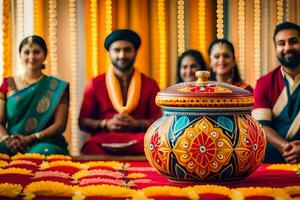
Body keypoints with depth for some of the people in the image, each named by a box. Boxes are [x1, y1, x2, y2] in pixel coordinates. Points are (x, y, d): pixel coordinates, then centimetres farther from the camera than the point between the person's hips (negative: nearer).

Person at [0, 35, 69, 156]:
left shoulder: (57, 87, 7)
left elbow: (60, 124, -1)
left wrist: (30, 139, -15)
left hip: (44, 144, -1)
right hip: (13, 146, 1)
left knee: (43, 154, -37)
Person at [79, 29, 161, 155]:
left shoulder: (150, 84, 12)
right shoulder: (95, 84, 10)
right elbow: (82, 121, 8)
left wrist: (137, 124, -12)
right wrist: (106, 124, -10)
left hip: (139, 141, 1)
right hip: (103, 141, 0)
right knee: (92, 148, -37)